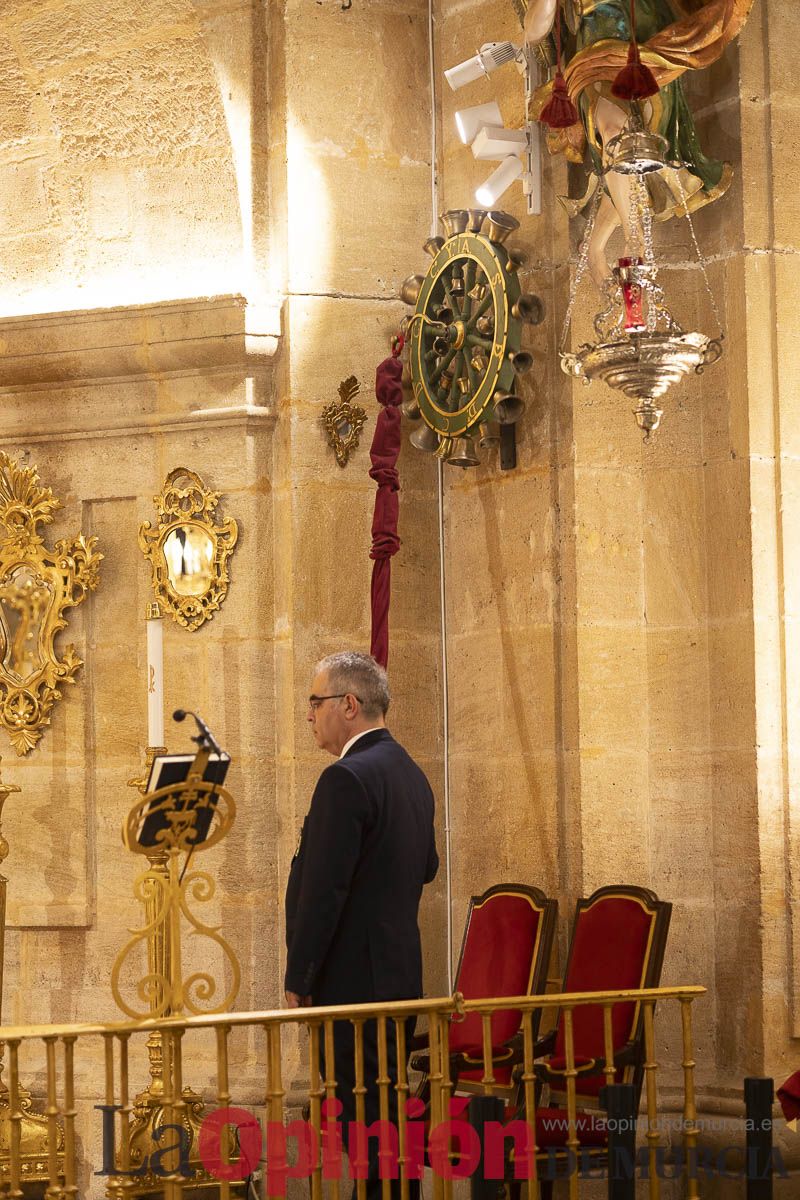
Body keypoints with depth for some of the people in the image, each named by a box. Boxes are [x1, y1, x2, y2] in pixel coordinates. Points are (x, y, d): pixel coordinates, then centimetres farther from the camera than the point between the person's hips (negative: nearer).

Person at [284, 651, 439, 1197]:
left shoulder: (347, 778, -18)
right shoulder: (410, 773, 12)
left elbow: (323, 890, -20)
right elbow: (427, 866, 23)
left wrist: (298, 980, -14)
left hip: (353, 977, -10)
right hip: (400, 971, 10)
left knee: (363, 1115, -5)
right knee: (387, 1106, 15)